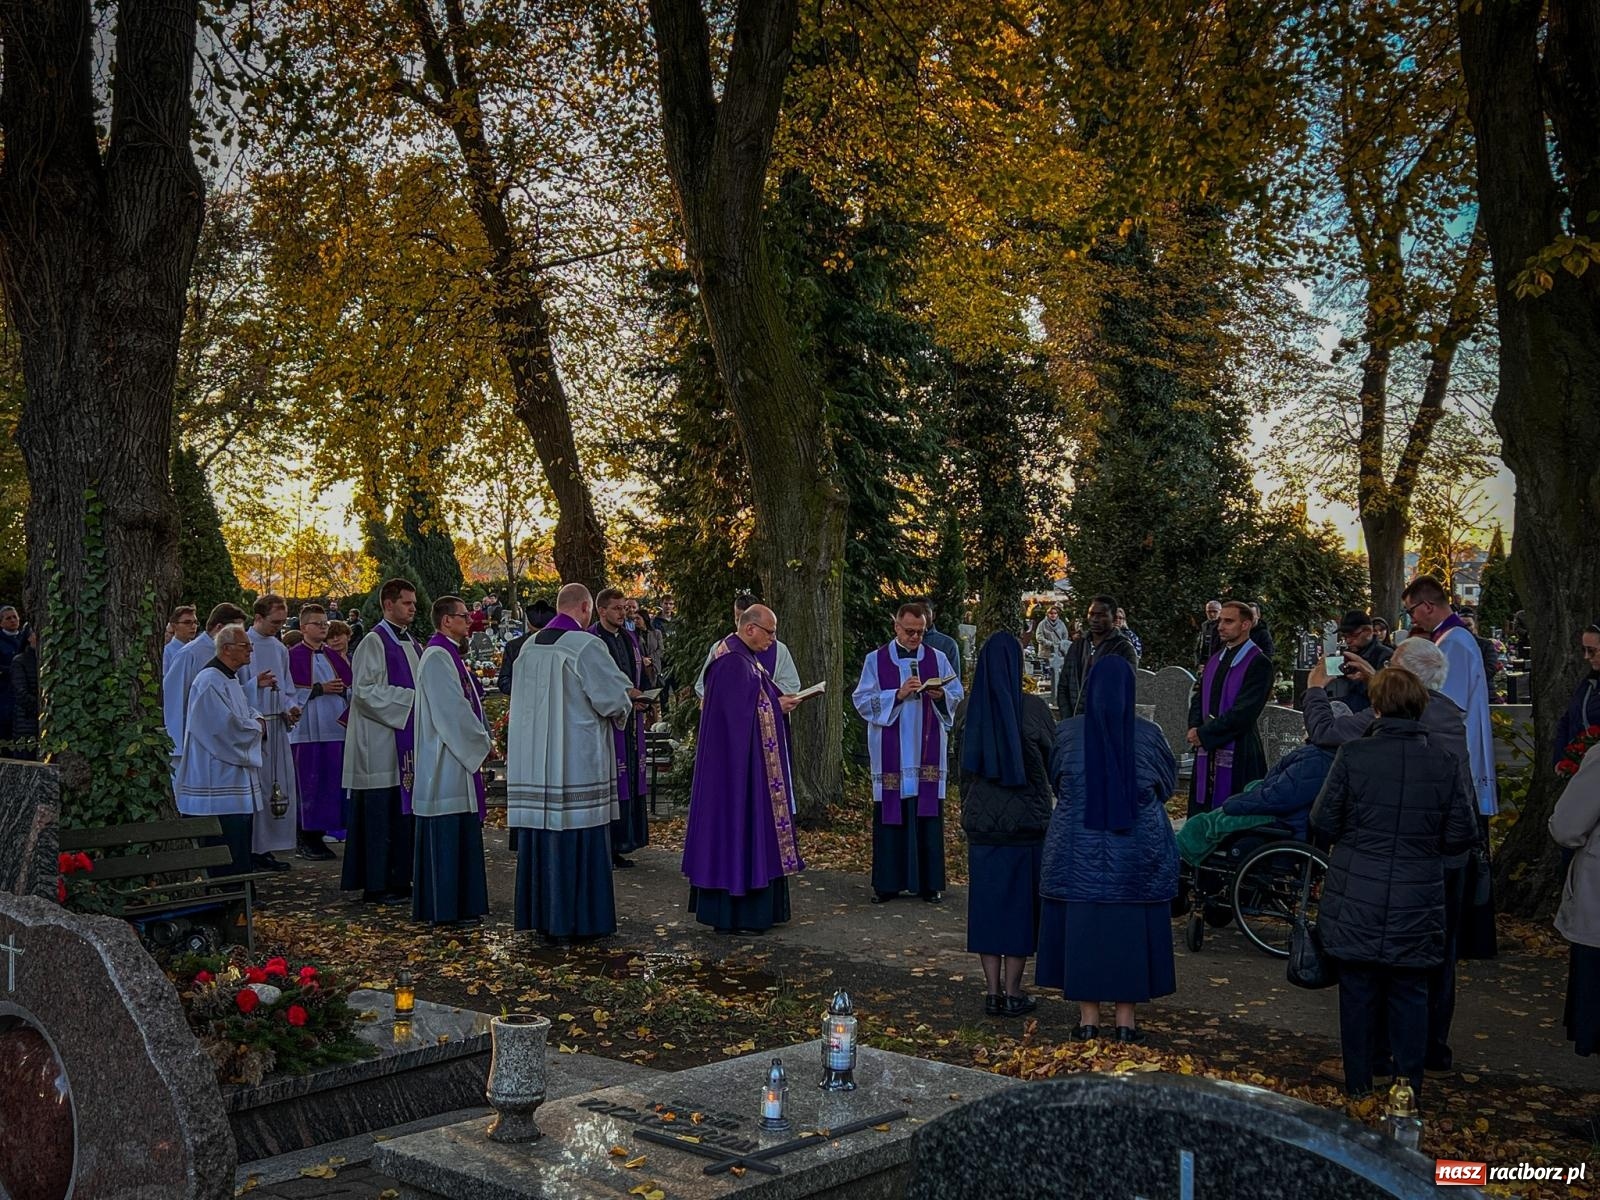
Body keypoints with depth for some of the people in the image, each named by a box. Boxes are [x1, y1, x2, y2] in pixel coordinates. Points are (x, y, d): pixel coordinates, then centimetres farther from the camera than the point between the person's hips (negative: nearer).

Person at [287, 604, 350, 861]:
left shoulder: (334, 656, 15)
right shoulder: (293, 656, -2)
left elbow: (350, 688, 15)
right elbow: (290, 693, -10)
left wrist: (343, 689, -5)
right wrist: (320, 689, -15)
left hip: (334, 729, 6)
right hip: (307, 731, -6)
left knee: (331, 783, 4)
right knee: (309, 785, -5)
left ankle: (317, 835, 13)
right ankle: (305, 841, 3)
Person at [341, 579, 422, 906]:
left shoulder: (410, 643, 16)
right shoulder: (374, 642, -9)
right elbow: (364, 690, -17)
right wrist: (410, 698, -17)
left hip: (407, 741, 8)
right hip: (379, 746, -8)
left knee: (405, 813, 9)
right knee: (380, 815, -5)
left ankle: (399, 881, 16)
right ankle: (375, 885, 1)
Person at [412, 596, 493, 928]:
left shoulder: (450, 655, 16)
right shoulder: (437, 657, -16)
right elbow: (452, 711, -20)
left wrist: (481, 737, 8)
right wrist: (481, 742, -10)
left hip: (460, 757, 10)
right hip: (445, 762, -10)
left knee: (462, 834, 13)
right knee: (447, 835, -6)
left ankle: (461, 906, 19)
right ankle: (445, 909, -1)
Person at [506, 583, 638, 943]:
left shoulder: (529, 647, 7)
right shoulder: (586, 646, -14)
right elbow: (614, 697, -13)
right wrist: (628, 696, 11)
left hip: (533, 761, 7)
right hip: (578, 761, -6)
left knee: (541, 837, 12)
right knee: (579, 840, 1)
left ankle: (540, 915, 19)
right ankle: (574, 920, 5)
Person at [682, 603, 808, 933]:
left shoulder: (746, 658, 14)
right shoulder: (732, 662, -19)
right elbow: (742, 710, -23)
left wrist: (780, 701, 2)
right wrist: (777, 705, -12)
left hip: (752, 762, 11)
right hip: (737, 763, -11)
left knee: (754, 827, 13)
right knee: (737, 825, -6)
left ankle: (754, 908, 19)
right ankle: (732, 915, 0)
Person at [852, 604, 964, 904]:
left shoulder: (937, 659, 9)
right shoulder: (876, 660, 4)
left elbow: (957, 696, 9)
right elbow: (862, 700, -2)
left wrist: (940, 695, -13)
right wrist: (898, 694, -15)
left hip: (928, 752, 1)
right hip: (890, 753, -1)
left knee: (927, 815, 0)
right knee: (890, 815, -1)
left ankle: (929, 882, 7)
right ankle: (887, 883, 6)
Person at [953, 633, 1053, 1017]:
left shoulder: (966, 708, -2)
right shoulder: (1032, 707, -11)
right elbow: (1053, 762, 2)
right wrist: (1047, 798, 20)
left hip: (980, 821, 3)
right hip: (1027, 819, -3)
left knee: (986, 901, 10)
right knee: (1020, 902, 6)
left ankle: (992, 992, 12)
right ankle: (1013, 993, 9)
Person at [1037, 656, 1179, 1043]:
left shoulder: (1068, 732, -6)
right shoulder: (1148, 734, -7)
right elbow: (1169, 779, 9)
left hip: (1079, 849, 0)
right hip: (1138, 851, 0)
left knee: (1081, 925, 8)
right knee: (1130, 928, 8)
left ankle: (1088, 1018, 12)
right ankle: (1126, 1019, 12)